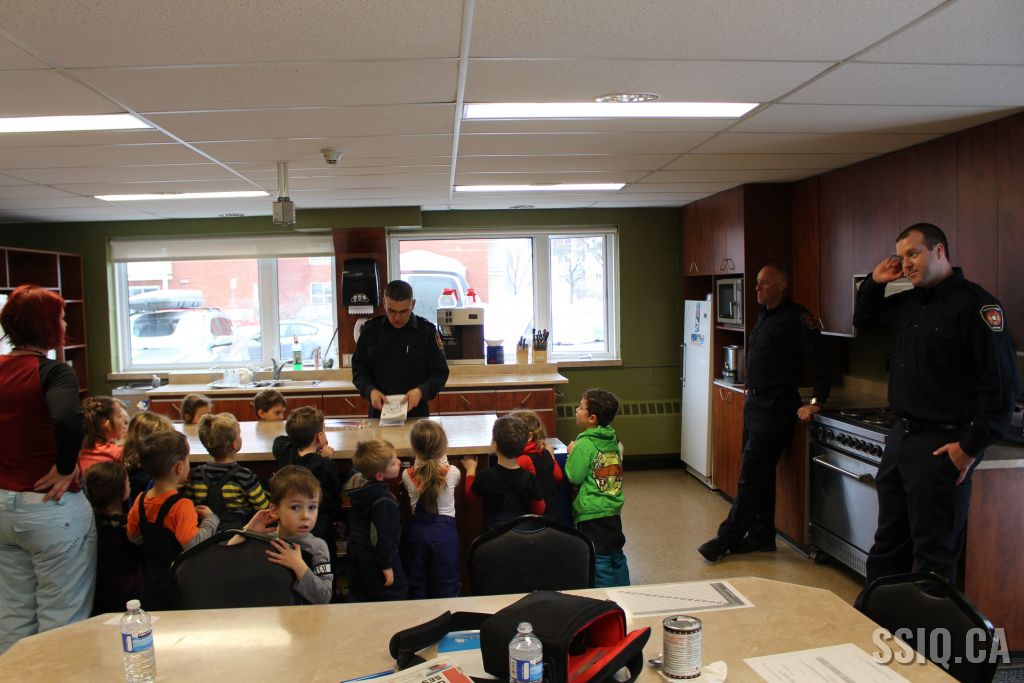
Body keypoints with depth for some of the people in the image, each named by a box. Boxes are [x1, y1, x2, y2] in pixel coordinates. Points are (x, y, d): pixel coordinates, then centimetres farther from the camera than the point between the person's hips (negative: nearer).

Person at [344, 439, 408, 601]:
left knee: (358, 597, 19)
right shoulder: (383, 500, -28)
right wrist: (387, 566, -18)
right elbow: (383, 536, -26)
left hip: (356, 550, 9)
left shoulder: (358, 482, -4)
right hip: (375, 558, -9)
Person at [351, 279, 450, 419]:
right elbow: (358, 369, 8)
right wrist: (370, 390, -11)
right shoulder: (371, 329, 4)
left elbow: (440, 373, 1)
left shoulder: (427, 330, -1)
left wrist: (421, 391, -17)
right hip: (379, 412, 2)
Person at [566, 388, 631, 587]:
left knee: (600, 560, 0)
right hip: (614, 510, 8)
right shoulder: (613, 440, 6)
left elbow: (574, 476, -16)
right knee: (616, 556, 18)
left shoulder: (585, 444, -17)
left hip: (592, 513, -8)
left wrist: (572, 453, -2)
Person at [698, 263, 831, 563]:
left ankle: (727, 538, 1)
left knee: (751, 474, -5)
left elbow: (820, 360, -17)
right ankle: (762, 536, 23)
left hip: (775, 406, -10)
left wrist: (817, 401, -19)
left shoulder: (797, 318, -13)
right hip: (755, 402, 10)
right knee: (760, 474, 14)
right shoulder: (764, 316, 15)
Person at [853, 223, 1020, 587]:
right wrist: (875, 282, 11)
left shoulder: (975, 304, -14)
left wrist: (972, 446, -16)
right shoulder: (906, 303, 11)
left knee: (934, 554, 3)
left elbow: (1002, 381, -17)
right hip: (900, 436, 8)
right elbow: (863, 321, 29)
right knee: (888, 546, 18)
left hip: (942, 445, -8)